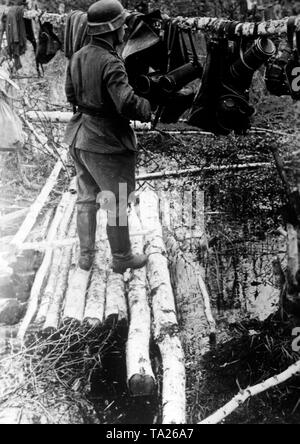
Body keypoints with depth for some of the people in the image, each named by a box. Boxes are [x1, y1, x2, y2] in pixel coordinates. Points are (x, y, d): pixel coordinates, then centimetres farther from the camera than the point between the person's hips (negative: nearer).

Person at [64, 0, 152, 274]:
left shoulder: (79, 56, 4)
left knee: (86, 198, 19)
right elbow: (127, 104, -29)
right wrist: (149, 109, -11)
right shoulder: (110, 63, -22)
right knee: (118, 202, 7)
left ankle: (86, 256, 29)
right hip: (106, 142, -8)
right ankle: (122, 259, 21)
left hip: (80, 138, 8)